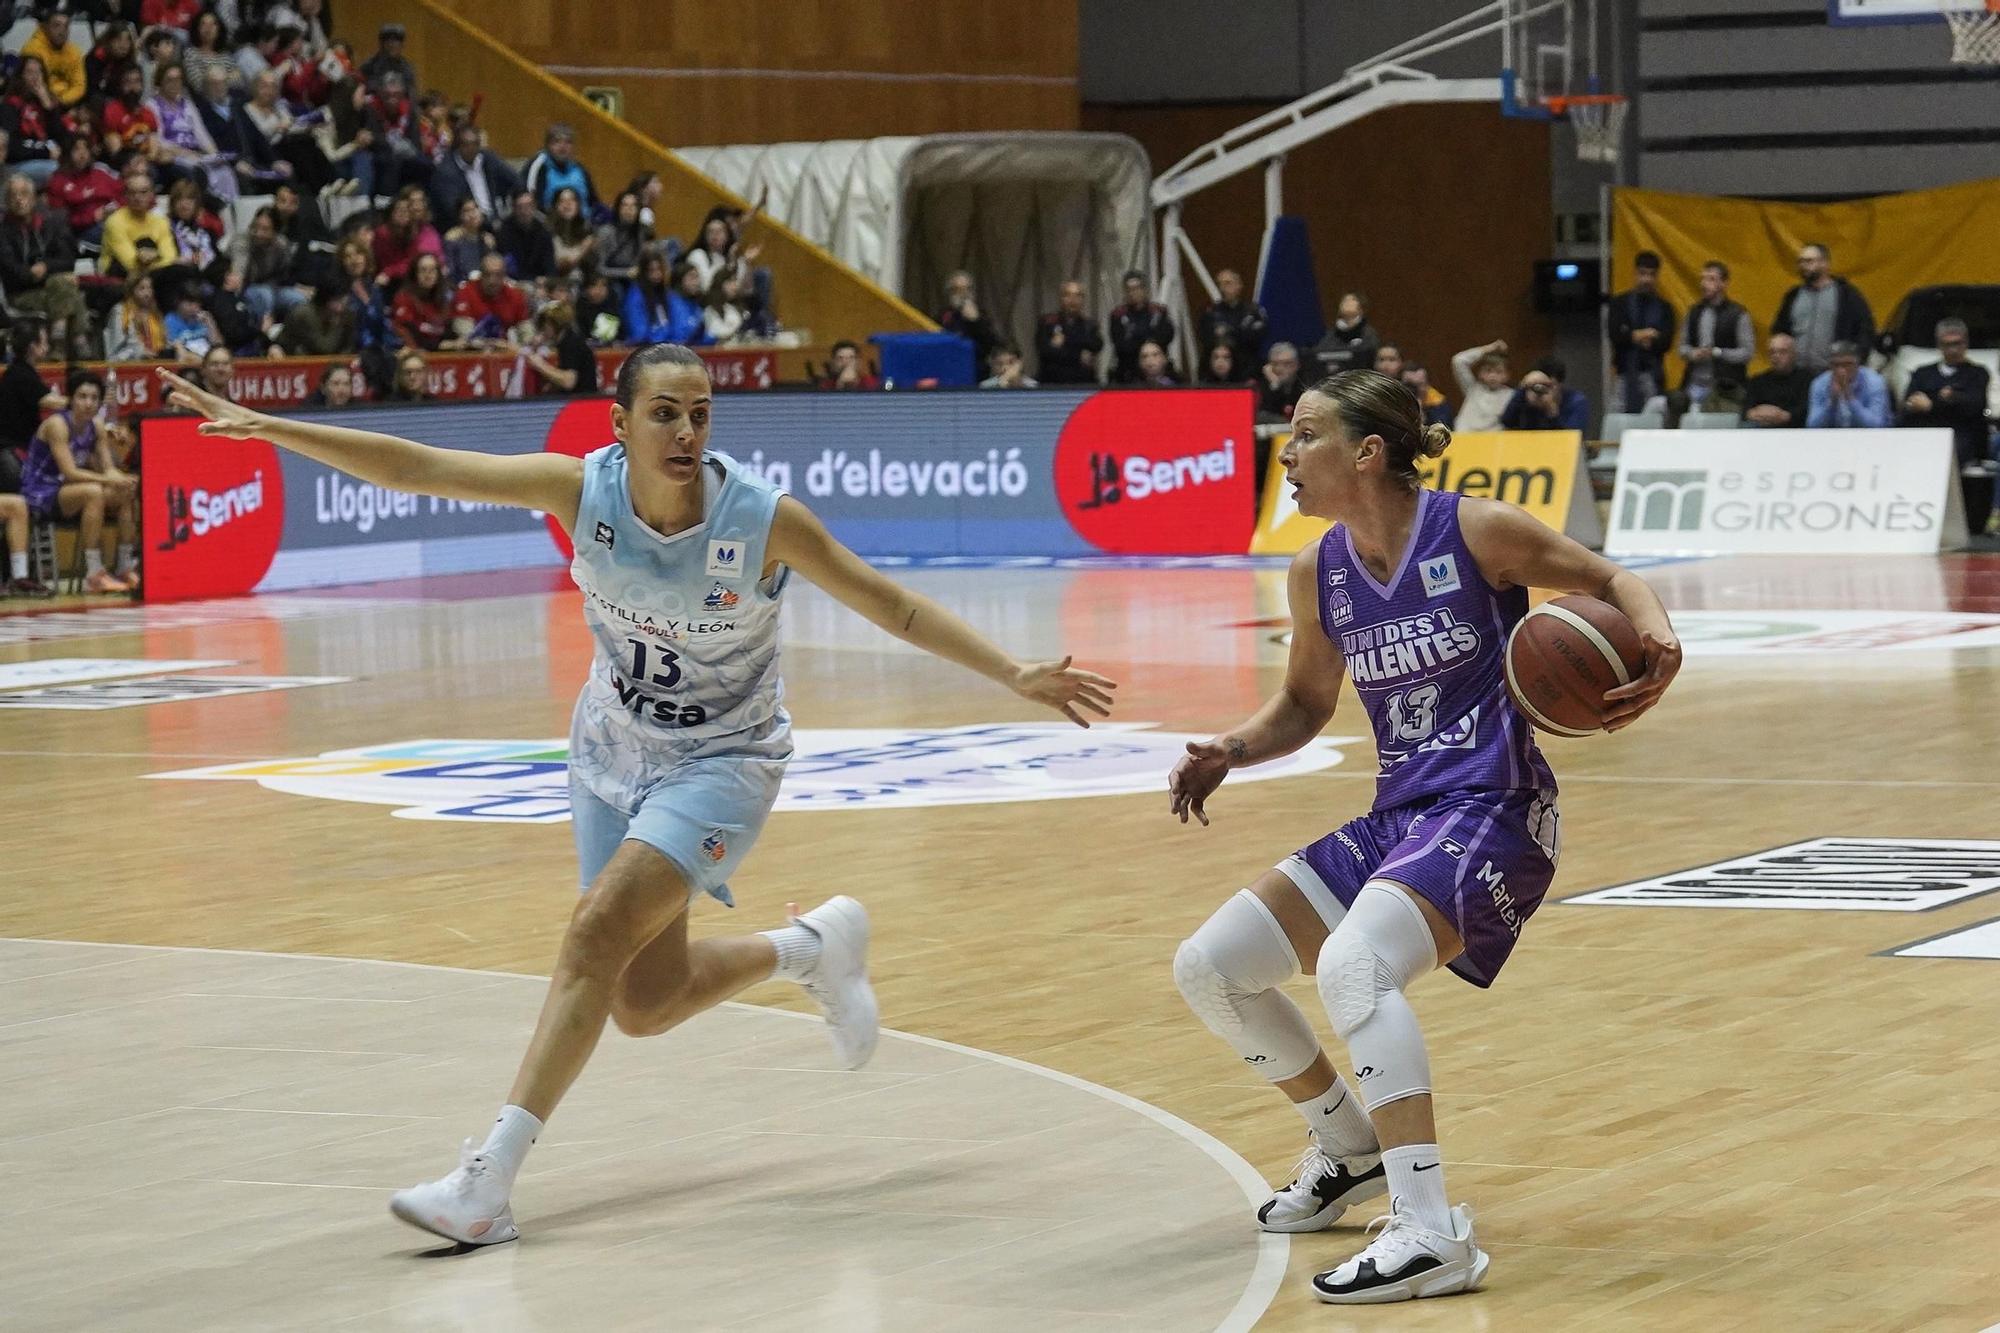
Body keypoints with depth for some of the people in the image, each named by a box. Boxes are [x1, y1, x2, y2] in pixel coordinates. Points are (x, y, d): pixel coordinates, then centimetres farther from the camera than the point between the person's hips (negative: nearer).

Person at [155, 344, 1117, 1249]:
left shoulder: (766, 520, -24)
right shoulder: (581, 489, -18)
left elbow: (896, 609, -13)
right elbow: (415, 468, -19)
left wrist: (1017, 676, -19)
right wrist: (269, 429, -25)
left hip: (723, 759, -4)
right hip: (613, 752, 4)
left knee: (599, 929, -24)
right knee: (645, 1007, 7)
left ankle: (489, 1180, -22)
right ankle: (811, 948, 36)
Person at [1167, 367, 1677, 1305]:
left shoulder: (1477, 531, -10)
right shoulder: (1317, 573, 7)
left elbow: (1608, 580, 2)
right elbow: (1304, 706, 21)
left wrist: (1657, 640, -20)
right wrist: (1230, 752, 2)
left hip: (1491, 813, -8)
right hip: (1395, 819, 8)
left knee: (1352, 965, -33)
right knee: (1208, 966, 4)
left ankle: (1431, 1234, -34)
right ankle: (1348, 1147, 28)